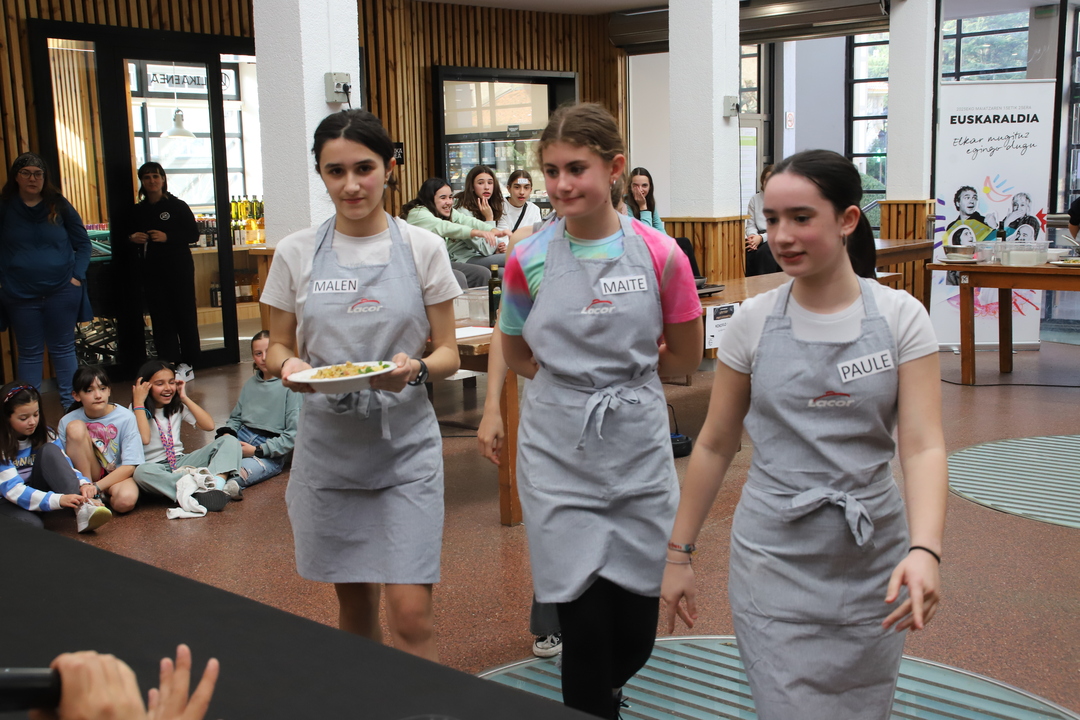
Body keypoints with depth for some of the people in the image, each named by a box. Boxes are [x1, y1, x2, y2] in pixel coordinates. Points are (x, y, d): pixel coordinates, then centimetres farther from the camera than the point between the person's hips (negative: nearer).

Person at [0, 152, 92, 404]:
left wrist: (77, 275, -4)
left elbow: (83, 243, 6)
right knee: (29, 353, 8)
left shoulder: (59, 206, 1)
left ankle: (70, 402, 20)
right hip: (21, 295, 0)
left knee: (63, 348, 10)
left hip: (62, 290, 0)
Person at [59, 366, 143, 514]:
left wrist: (96, 487, -24)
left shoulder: (125, 418, -13)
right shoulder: (67, 422, -8)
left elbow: (130, 466, -14)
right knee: (75, 427, -22)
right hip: (86, 475, 3)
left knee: (126, 500, -39)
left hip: (118, 475, -3)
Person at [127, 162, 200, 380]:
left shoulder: (177, 206, 0)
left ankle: (187, 364, 4)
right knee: (160, 317, 1)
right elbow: (129, 234, 22)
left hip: (179, 266, -4)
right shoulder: (138, 211, 11)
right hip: (152, 270, 4)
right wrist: (132, 238, -2)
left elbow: (193, 234, -5)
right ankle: (169, 364, 2)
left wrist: (167, 237, -18)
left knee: (185, 314, -2)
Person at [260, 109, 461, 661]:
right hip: (329, 444, 2)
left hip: (405, 444, -2)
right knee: (353, 605, 15)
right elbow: (278, 346, 9)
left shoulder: (422, 248, -2)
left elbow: (448, 352, 1)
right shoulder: (296, 253, 1)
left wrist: (417, 368, -21)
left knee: (411, 616, -8)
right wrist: (289, 366, -14)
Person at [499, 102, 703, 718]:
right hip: (558, 455, 0)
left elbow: (685, 358, 6)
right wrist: (607, 370, 1)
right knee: (586, 626, -1)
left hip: (638, 449, 1)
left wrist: (620, 372, 3)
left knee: (637, 631, 9)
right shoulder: (528, 262, -3)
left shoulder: (660, 256, -6)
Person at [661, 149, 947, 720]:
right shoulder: (753, 321, -3)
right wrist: (678, 553, 4)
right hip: (775, 559, 0)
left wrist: (925, 550, -28)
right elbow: (714, 445, 3)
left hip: (872, 559, 1)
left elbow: (923, 445, -12)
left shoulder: (900, 317, -5)